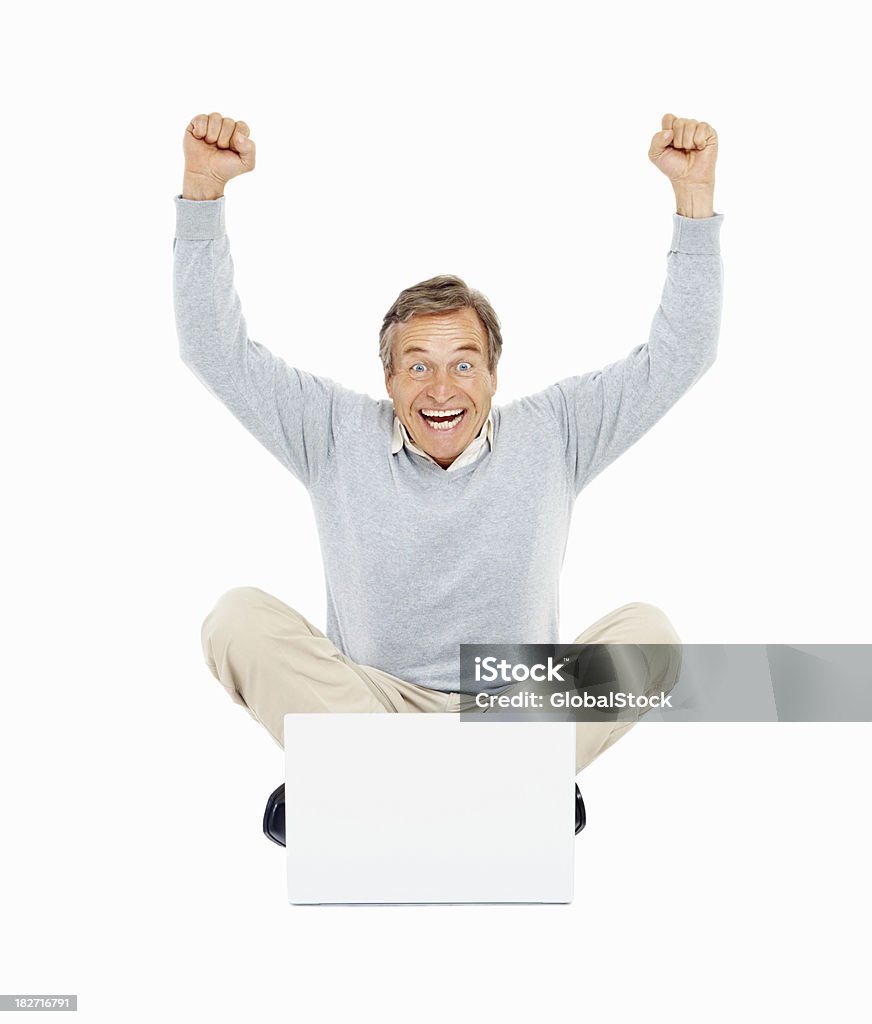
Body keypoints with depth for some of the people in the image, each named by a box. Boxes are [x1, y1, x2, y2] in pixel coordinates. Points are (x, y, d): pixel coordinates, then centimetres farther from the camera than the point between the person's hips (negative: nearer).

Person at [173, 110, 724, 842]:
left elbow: (680, 353, -1)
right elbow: (216, 349, -2)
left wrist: (694, 191, -10)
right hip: (365, 702, 0)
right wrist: (204, 189, -12)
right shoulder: (338, 434, 2)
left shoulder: (552, 434, 2)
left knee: (649, 633, -25)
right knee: (240, 617, -24)